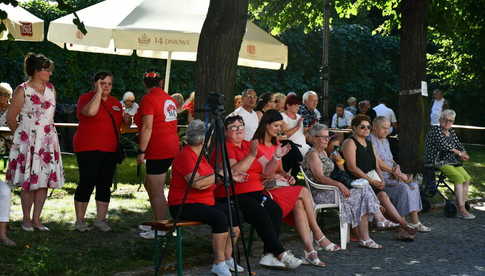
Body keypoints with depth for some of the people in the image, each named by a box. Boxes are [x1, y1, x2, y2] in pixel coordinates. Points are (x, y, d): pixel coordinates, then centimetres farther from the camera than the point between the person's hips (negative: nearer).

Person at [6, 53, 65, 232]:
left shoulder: (51, 89, 9)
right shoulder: (22, 90, -8)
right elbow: (11, 118, -4)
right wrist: (22, 135, 6)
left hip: (48, 141, 5)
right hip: (28, 142, -5)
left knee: (44, 181, 4)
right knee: (28, 182, -1)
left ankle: (36, 219, 13)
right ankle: (26, 219, 12)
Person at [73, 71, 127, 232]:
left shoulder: (115, 103, 15)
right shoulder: (86, 98, -4)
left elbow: (120, 125, 27)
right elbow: (91, 111, -27)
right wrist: (98, 92, -19)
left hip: (110, 150, 6)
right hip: (89, 149, -6)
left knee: (105, 185, 7)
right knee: (87, 183, -4)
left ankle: (101, 219, 16)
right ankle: (80, 220, 5)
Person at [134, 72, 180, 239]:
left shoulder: (148, 99, -11)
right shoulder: (170, 99, 13)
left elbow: (147, 128, -17)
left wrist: (141, 151, -16)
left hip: (158, 151, -9)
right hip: (172, 148, 9)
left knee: (157, 192, -3)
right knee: (149, 185, 21)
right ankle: (158, 223, 27)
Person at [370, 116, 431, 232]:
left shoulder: (385, 141, 21)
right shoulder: (371, 141, -10)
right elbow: (379, 164, -17)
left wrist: (396, 168, -3)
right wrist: (398, 174, -16)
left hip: (391, 175, 9)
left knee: (413, 185, -9)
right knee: (403, 187, -26)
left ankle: (415, 221, -12)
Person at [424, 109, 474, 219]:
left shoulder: (451, 132, 19)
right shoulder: (435, 130, -6)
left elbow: (459, 145, 18)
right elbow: (444, 145, -17)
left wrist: (464, 154, -5)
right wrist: (459, 153, -8)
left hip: (452, 162, 8)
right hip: (438, 162, -8)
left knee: (467, 178, -15)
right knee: (459, 178, -26)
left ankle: (462, 207, -17)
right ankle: (462, 210, -27)